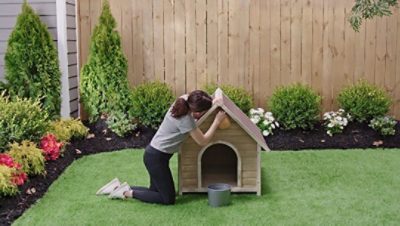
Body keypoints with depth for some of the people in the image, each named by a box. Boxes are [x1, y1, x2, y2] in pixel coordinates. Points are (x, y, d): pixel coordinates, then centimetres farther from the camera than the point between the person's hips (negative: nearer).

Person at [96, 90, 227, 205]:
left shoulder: (184, 100, -6)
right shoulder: (185, 120, -27)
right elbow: (203, 141, -15)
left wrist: (210, 104, 5)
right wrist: (217, 121, -11)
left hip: (155, 154, 9)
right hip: (156, 157, -9)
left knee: (155, 191, 18)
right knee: (168, 199, 0)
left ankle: (120, 187, 19)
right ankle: (126, 193, 2)